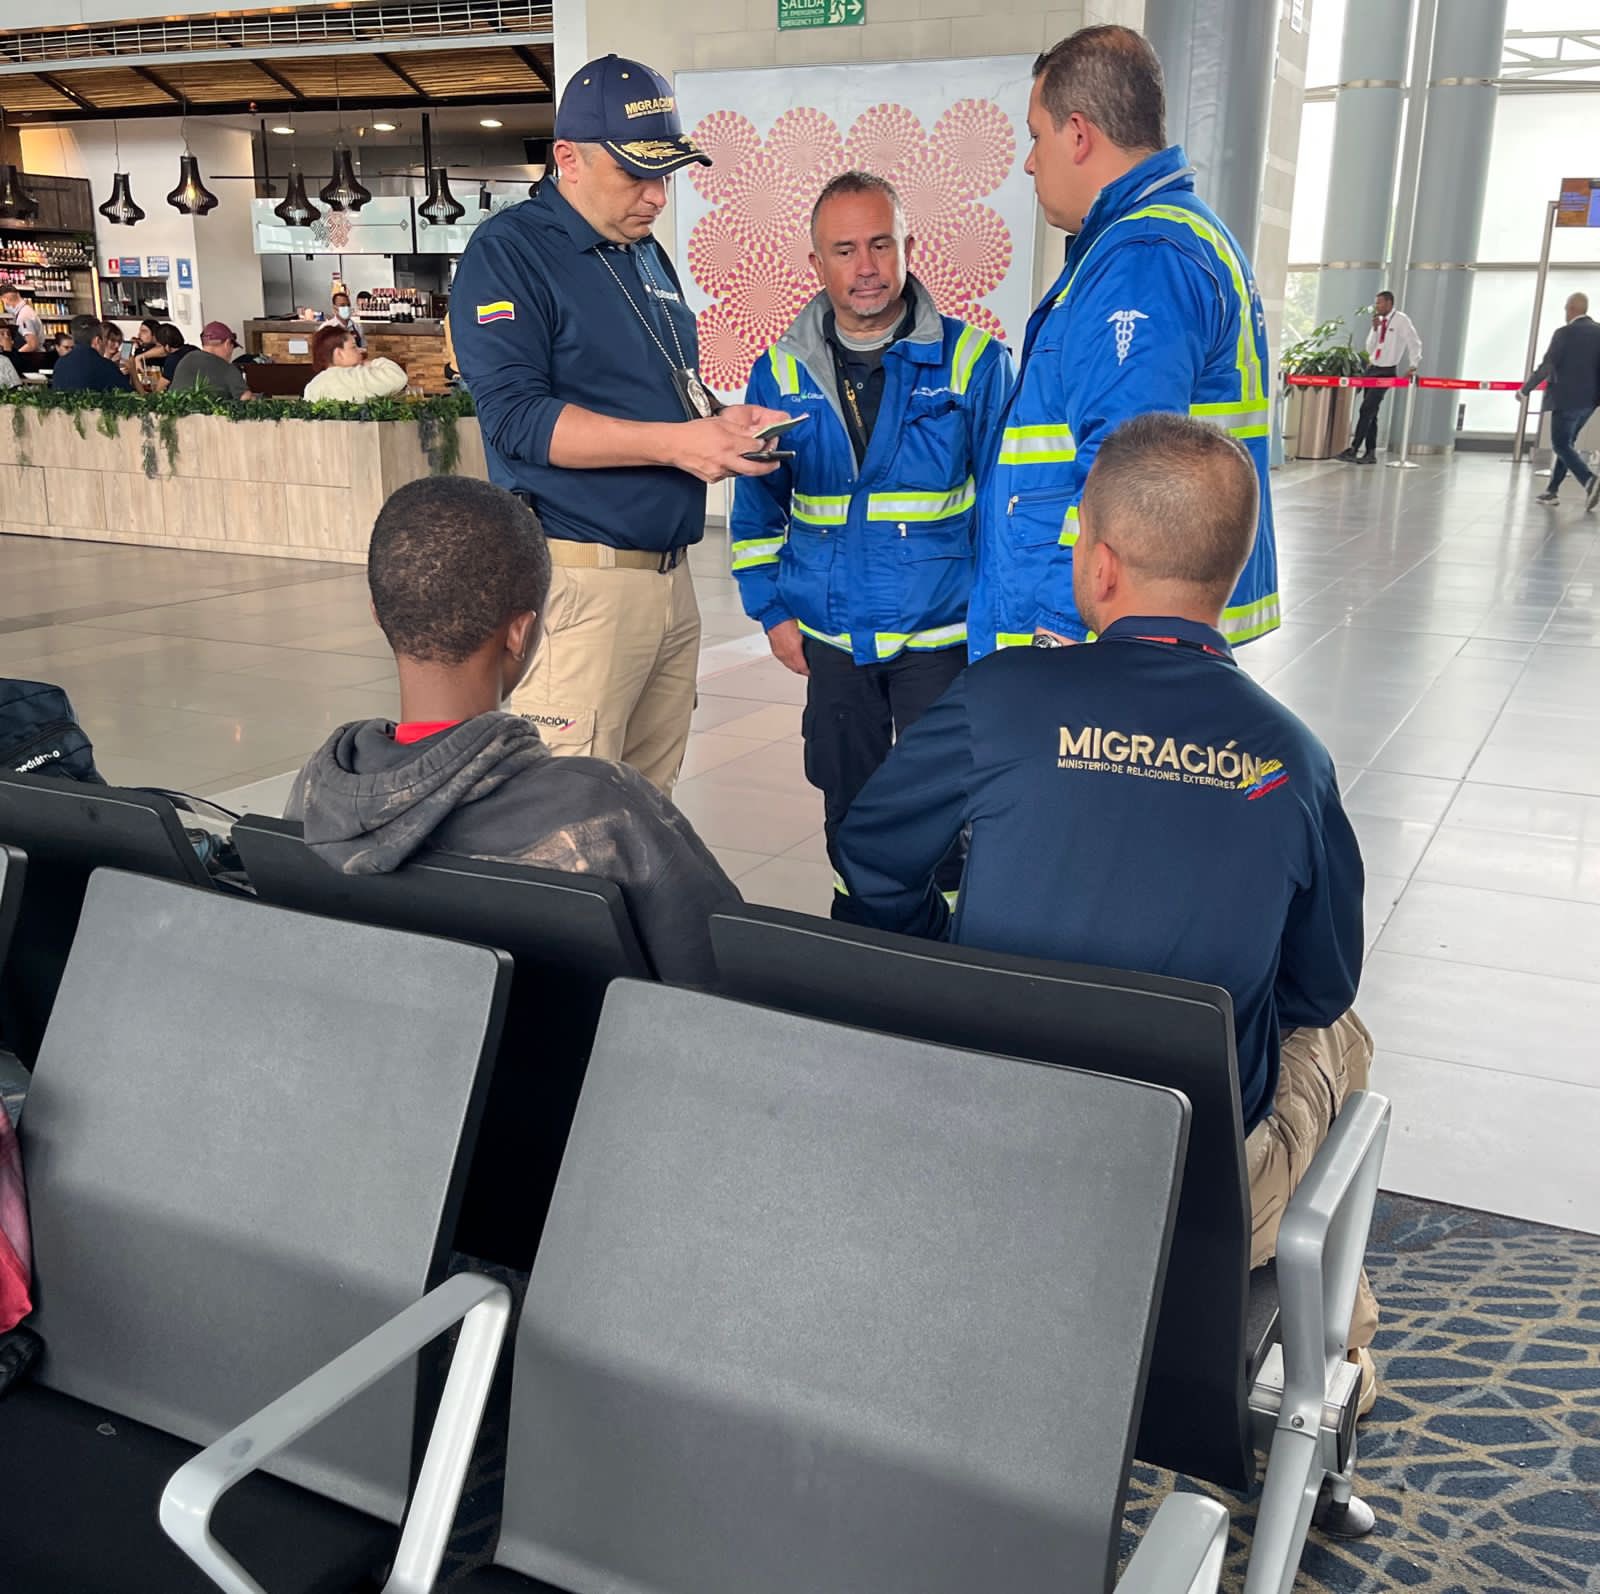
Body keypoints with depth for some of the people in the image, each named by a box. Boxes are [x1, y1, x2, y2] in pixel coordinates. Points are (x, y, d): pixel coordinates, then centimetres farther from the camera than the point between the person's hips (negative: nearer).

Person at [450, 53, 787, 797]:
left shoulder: (649, 256, 17)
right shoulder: (509, 252, -6)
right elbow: (516, 416, -17)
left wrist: (720, 423, 2)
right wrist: (674, 441, -22)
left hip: (670, 575, 7)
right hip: (580, 580, -7)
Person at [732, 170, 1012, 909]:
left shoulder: (972, 361, -5)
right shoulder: (783, 371, 3)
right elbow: (756, 506, 11)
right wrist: (771, 609, 5)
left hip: (942, 636, -3)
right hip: (831, 640, 3)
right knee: (847, 805, 15)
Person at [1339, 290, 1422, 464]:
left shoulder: (1401, 320, -8)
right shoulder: (1378, 320, 11)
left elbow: (1414, 342, -7)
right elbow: (1370, 348, 8)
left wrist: (1413, 366, -10)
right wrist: (1375, 329, -4)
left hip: (1386, 372, -7)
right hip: (1371, 369, 7)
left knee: (1367, 410, -14)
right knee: (1370, 413, 5)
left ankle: (1354, 449, -15)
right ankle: (1370, 453, 9)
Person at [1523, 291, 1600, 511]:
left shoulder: (1565, 333, -12)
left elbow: (1546, 367, -13)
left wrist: (1525, 389, -2)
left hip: (1567, 399, -7)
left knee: (1561, 445, -2)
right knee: (1566, 443, 16)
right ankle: (1552, 491, 18)